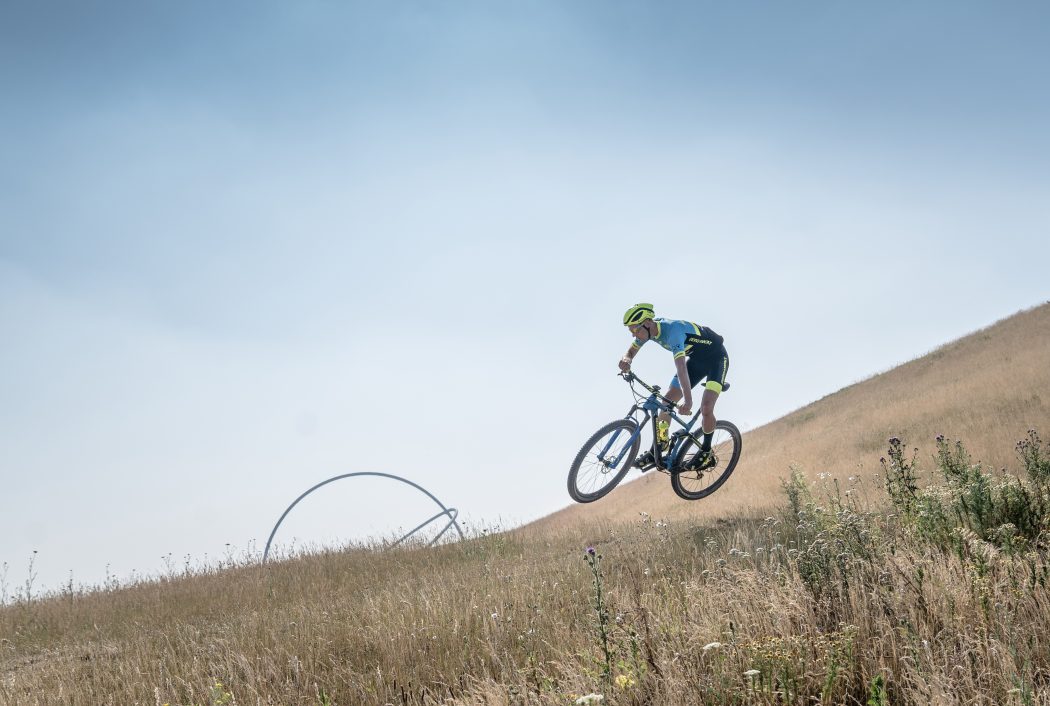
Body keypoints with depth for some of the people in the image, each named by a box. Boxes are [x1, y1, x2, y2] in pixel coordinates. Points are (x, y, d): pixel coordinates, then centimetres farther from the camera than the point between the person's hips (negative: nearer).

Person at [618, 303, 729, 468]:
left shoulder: (672, 330, -37)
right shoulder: (647, 329, -12)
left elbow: (681, 367, -47)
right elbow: (631, 351, 0)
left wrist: (688, 401, -56)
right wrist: (626, 360, -26)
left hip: (716, 357, -8)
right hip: (696, 358, 8)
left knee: (706, 408, -22)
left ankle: (706, 453, -1)